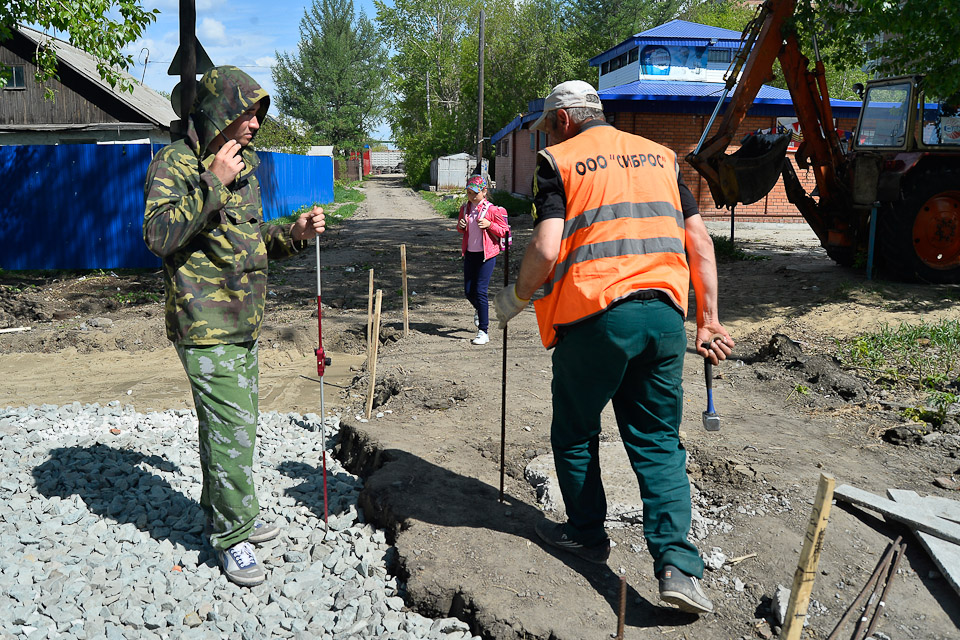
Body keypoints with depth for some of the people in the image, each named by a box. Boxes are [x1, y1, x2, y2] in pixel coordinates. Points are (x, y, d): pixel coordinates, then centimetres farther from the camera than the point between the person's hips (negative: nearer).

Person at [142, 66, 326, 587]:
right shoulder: (175, 163, -10)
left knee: (234, 424, 17)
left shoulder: (244, 167, 15)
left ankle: (224, 511, 33)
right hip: (205, 327, -8)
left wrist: (294, 233, 3)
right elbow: (159, 235, -23)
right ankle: (231, 535, 10)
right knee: (232, 428, -6)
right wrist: (214, 184, -23)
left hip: (244, 324, 8)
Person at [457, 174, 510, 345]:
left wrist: (489, 224, -19)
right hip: (469, 254, 6)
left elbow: (504, 231, -4)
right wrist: (460, 226, -1)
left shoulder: (492, 209, -8)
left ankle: (483, 331, -4)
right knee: (468, 291, 8)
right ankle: (479, 309, 45)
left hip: (487, 254, -5)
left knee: (480, 291, -10)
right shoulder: (465, 208, 8)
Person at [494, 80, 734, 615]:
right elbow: (700, 241, 12)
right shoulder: (661, 156, 18)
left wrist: (517, 296, 6)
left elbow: (546, 250, -11)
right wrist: (708, 319, 14)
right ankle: (679, 565, 2)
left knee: (575, 431, 16)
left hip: (595, 316, -4)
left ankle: (587, 533, 31)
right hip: (664, 314, 5)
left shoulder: (558, 160, 2)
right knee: (658, 441, 11)